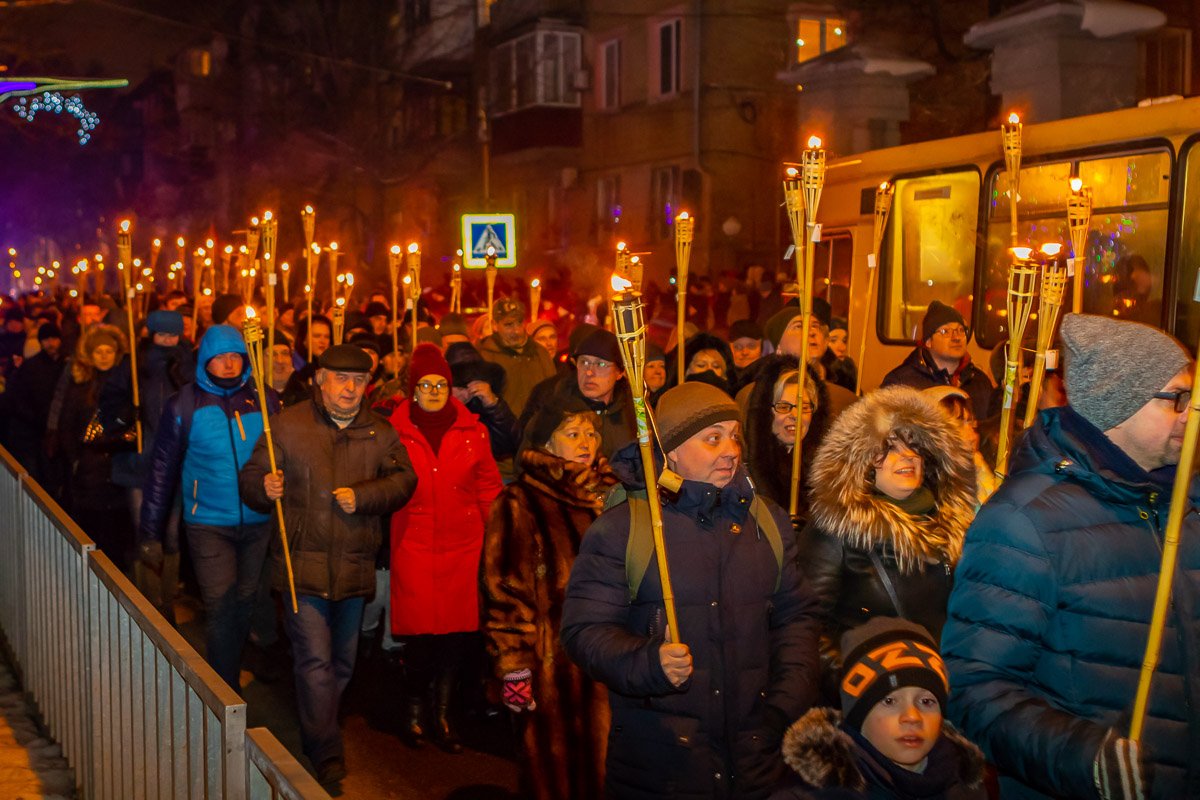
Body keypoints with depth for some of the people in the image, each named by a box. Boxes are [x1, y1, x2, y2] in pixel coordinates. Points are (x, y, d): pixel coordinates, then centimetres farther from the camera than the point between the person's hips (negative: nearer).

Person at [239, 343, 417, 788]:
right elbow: (250, 478, 0)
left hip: (355, 566, 4)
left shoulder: (379, 432, 7)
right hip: (304, 563, -4)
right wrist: (264, 489, -22)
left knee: (343, 662, 16)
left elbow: (404, 480, 0)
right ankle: (326, 757, 0)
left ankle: (316, 732, 38)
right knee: (315, 661, -8)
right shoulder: (288, 424, -1)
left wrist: (363, 497, -14)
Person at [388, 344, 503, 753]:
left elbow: (488, 486, 12)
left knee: (456, 629, 1)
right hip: (413, 543, -2)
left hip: (462, 543, 2)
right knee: (419, 629, -4)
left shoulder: (473, 432, 7)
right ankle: (415, 709, 16)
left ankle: (443, 712, 16)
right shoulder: (396, 432, 2)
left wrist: (492, 533, 6)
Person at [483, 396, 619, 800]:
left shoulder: (609, 494, 10)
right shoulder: (521, 504, -5)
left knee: (601, 759, 7)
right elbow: (507, 588, -7)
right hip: (554, 657, -4)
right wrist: (514, 666, -12)